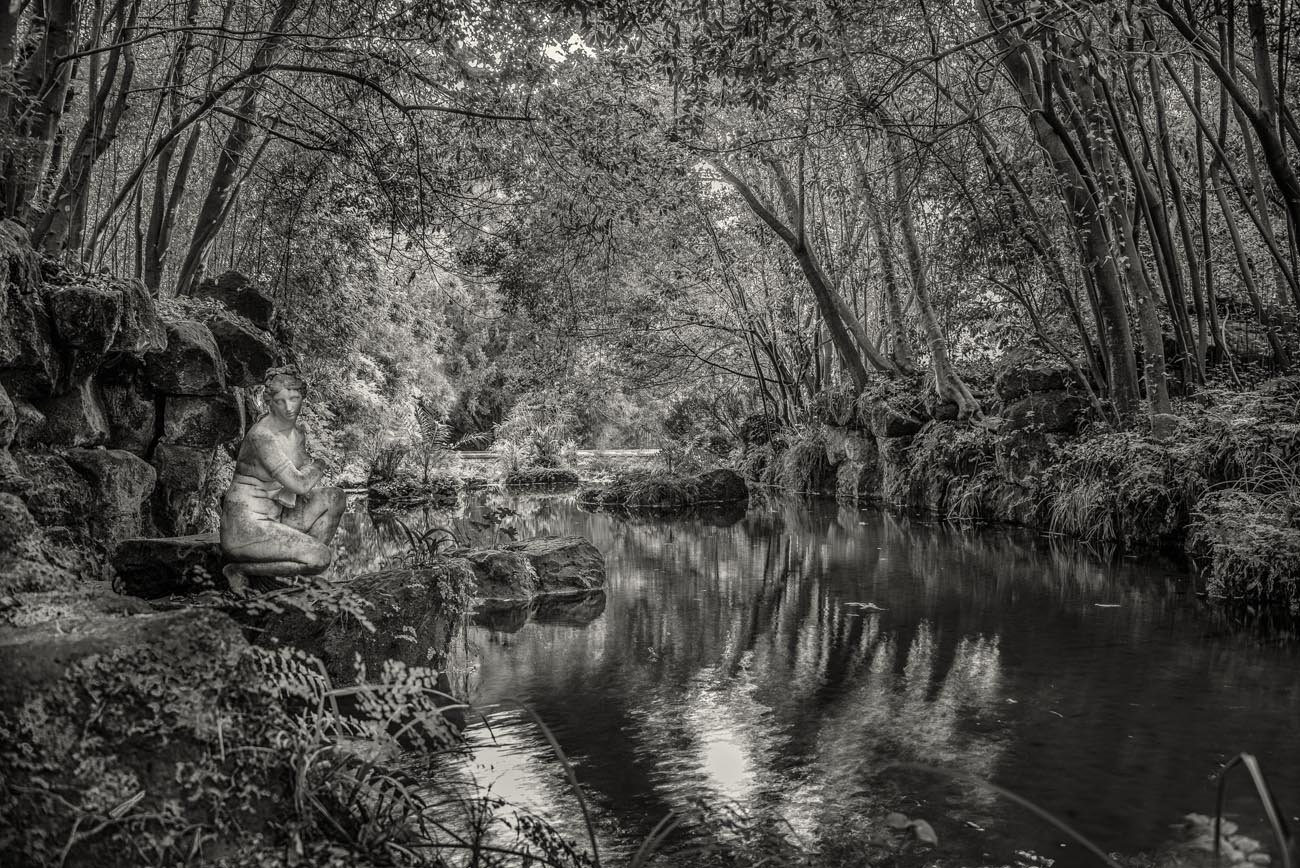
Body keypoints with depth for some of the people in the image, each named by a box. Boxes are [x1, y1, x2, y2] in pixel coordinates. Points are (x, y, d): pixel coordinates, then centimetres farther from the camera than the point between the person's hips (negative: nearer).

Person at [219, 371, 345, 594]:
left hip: (272, 520, 8)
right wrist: (315, 468, -2)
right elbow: (299, 485, -22)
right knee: (321, 558, -21)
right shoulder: (262, 435, -20)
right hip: (246, 527, -8)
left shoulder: (297, 435, 7)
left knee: (334, 496, -2)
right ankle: (240, 569, -5)